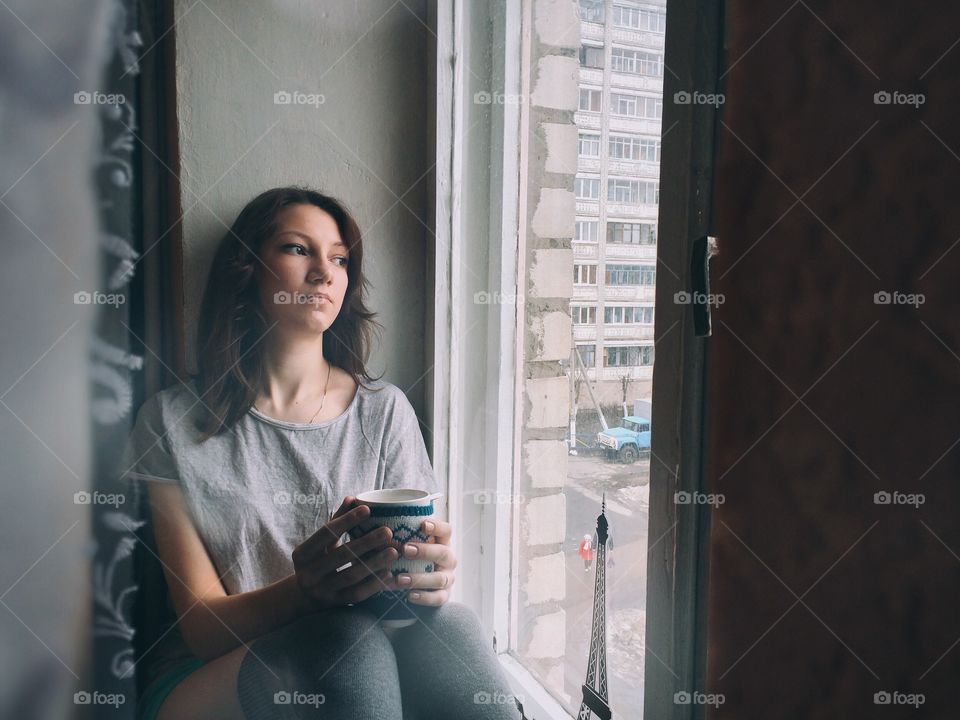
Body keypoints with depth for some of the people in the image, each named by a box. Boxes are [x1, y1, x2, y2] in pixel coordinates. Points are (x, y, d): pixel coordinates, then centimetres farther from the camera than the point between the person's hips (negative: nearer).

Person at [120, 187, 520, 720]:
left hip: (355, 657, 2)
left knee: (445, 621, -32)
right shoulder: (174, 420, 0)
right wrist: (304, 592, -28)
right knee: (349, 635, -35)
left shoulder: (383, 410, 5)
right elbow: (202, 626, -6)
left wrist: (430, 572, -23)